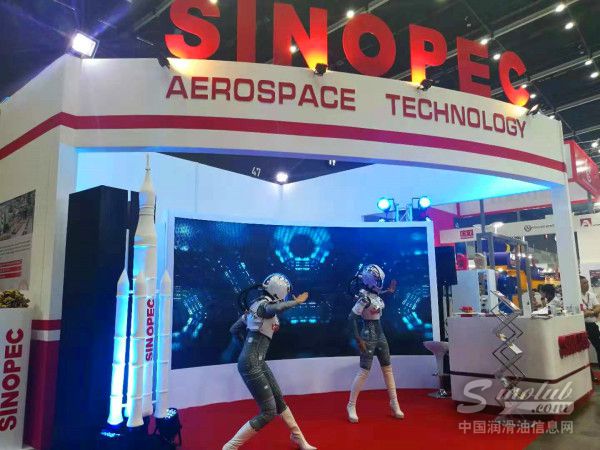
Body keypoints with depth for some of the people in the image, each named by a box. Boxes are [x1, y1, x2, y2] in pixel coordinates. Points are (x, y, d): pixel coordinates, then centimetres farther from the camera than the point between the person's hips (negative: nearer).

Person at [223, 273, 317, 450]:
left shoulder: (256, 305, 10)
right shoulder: (265, 304, -14)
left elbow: (234, 329, 16)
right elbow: (277, 308, -41)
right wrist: (297, 301, -24)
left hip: (257, 362, 9)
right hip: (251, 364, -9)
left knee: (279, 400, 20)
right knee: (269, 412, -3)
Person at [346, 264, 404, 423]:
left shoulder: (376, 295, 4)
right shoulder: (364, 297, -20)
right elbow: (352, 318, -23)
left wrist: (389, 292, 18)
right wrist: (359, 340, -23)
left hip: (380, 334, 8)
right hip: (369, 335, -8)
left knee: (388, 368, 13)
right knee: (364, 371, -4)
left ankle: (394, 403, 26)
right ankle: (351, 405, 10)